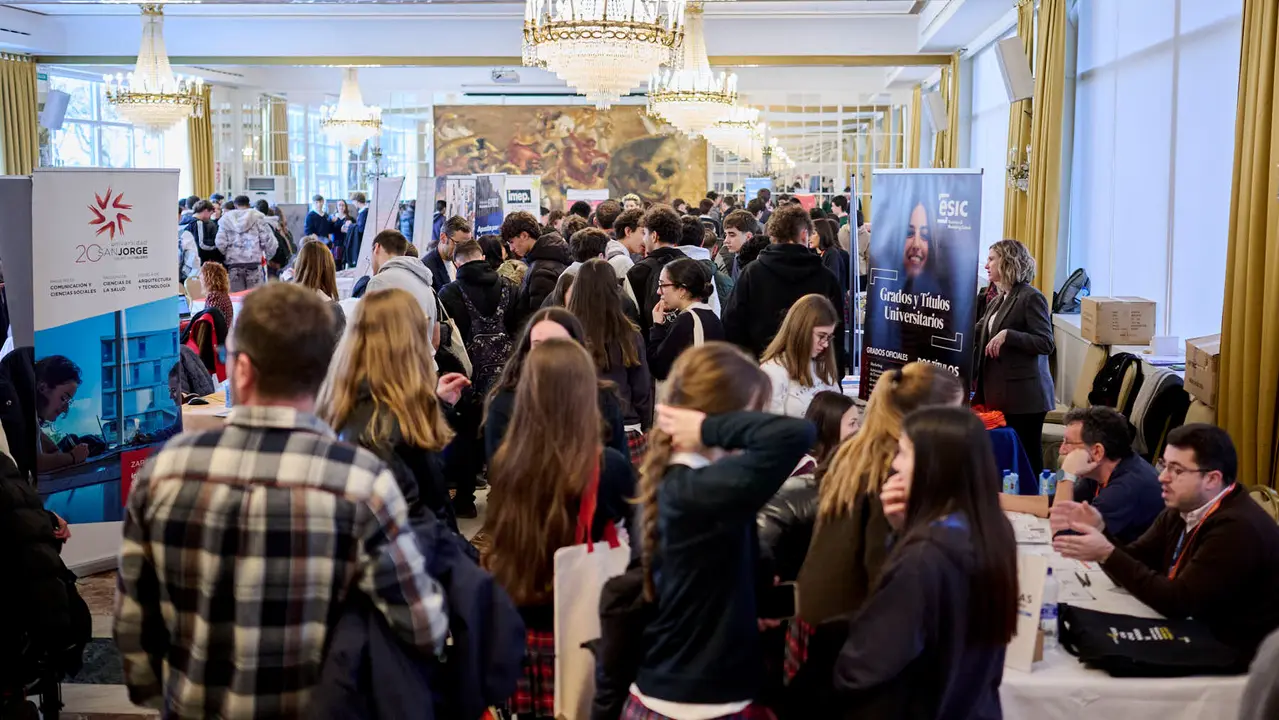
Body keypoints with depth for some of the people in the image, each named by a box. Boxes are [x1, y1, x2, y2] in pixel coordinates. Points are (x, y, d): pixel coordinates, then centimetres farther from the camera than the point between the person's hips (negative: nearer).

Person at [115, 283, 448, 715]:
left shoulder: (163, 472, -12)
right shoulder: (360, 482, -22)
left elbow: (132, 620, -1)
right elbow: (426, 633, -18)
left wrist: (154, 693, 16)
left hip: (193, 708, 2)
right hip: (317, 709, -2)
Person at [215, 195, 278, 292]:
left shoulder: (226, 219, 6)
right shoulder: (257, 217, 1)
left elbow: (220, 243, -1)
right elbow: (268, 240, -2)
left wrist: (227, 255, 16)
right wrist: (268, 256, 16)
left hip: (233, 265, 2)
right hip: (254, 262, -1)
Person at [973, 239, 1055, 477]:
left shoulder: (1031, 298, -9)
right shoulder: (998, 301, 16)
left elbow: (1046, 344, -15)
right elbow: (975, 334, 21)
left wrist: (1007, 335, -23)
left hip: (1024, 395, -8)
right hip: (999, 394, 8)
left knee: (1027, 457, -1)